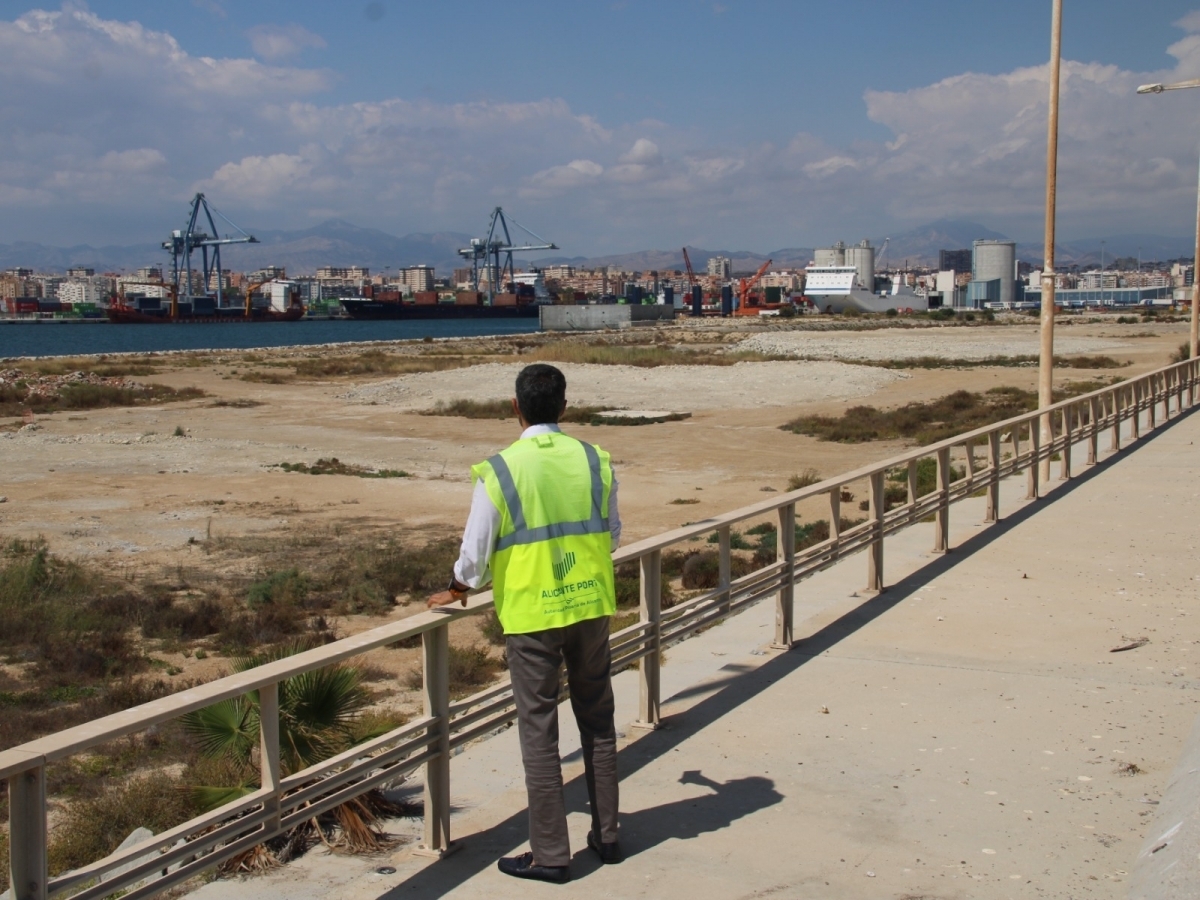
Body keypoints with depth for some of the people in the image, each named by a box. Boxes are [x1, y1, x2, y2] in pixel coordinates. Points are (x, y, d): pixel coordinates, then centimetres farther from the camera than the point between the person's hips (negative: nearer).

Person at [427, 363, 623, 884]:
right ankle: (606, 835, 27)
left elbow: (476, 552, -7)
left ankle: (550, 854, 12)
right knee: (598, 722, 17)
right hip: (590, 606, 4)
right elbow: (612, 534, 9)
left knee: (539, 732, 5)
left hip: (531, 613, -4)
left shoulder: (499, 471, -12)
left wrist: (457, 591, 12)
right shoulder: (595, 461, -2)